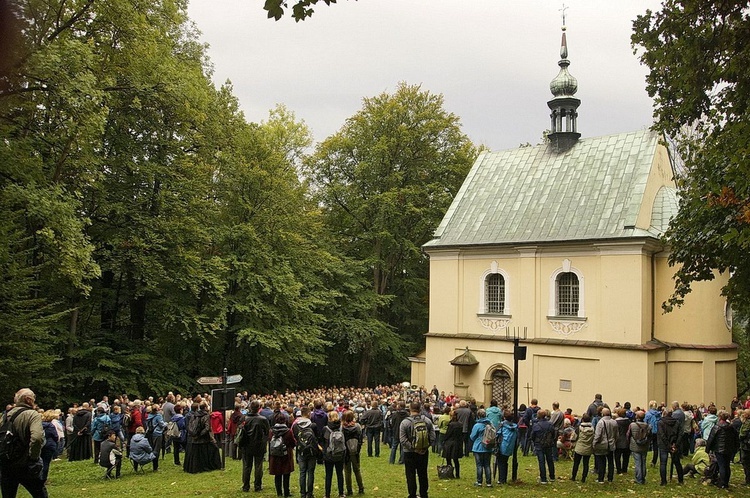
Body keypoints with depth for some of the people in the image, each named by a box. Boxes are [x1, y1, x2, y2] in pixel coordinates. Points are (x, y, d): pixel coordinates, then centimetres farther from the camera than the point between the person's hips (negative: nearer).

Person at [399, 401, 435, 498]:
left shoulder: (405, 422, -13)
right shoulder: (427, 421, -5)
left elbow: (403, 440, -17)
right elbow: (432, 437, -6)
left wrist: (413, 448, -13)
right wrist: (426, 447, -2)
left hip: (410, 453, -3)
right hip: (424, 453, 3)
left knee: (411, 475, 7)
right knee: (423, 474, 16)